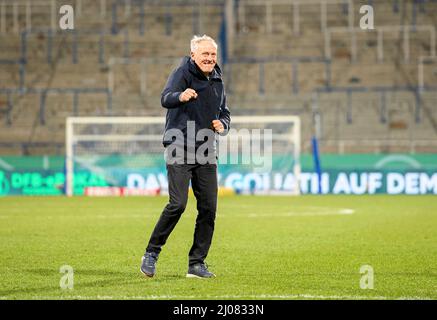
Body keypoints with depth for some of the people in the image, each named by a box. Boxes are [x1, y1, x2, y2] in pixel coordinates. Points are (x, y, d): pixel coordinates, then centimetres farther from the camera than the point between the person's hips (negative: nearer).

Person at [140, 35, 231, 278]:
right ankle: (151, 254, 1)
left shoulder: (217, 80, 14)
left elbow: (225, 112, 27)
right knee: (178, 204, -16)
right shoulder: (183, 73, -7)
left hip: (207, 153, 6)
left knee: (209, 208, 2)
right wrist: (180, 96, -49)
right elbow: (166, 99, -25)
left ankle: (197, 263, 11)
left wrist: (223, 124, 2)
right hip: (180, 149, -6)